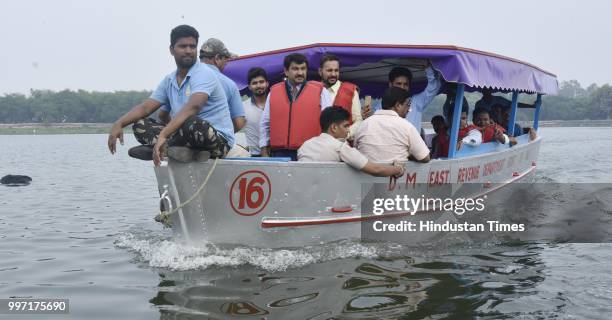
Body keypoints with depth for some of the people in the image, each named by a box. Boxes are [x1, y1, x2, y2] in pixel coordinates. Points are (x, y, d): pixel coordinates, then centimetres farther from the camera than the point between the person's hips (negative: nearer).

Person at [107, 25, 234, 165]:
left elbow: (192, 107, -30)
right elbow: (145, 107, 9)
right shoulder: (169, 81, 11)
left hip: (219, 141, -7)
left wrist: (163, 135, -41)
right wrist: (119, 124, -9)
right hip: (190, 140, 7)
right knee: (140, 125, -2)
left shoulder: (204, 74, -13)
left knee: (191, 123, -38)